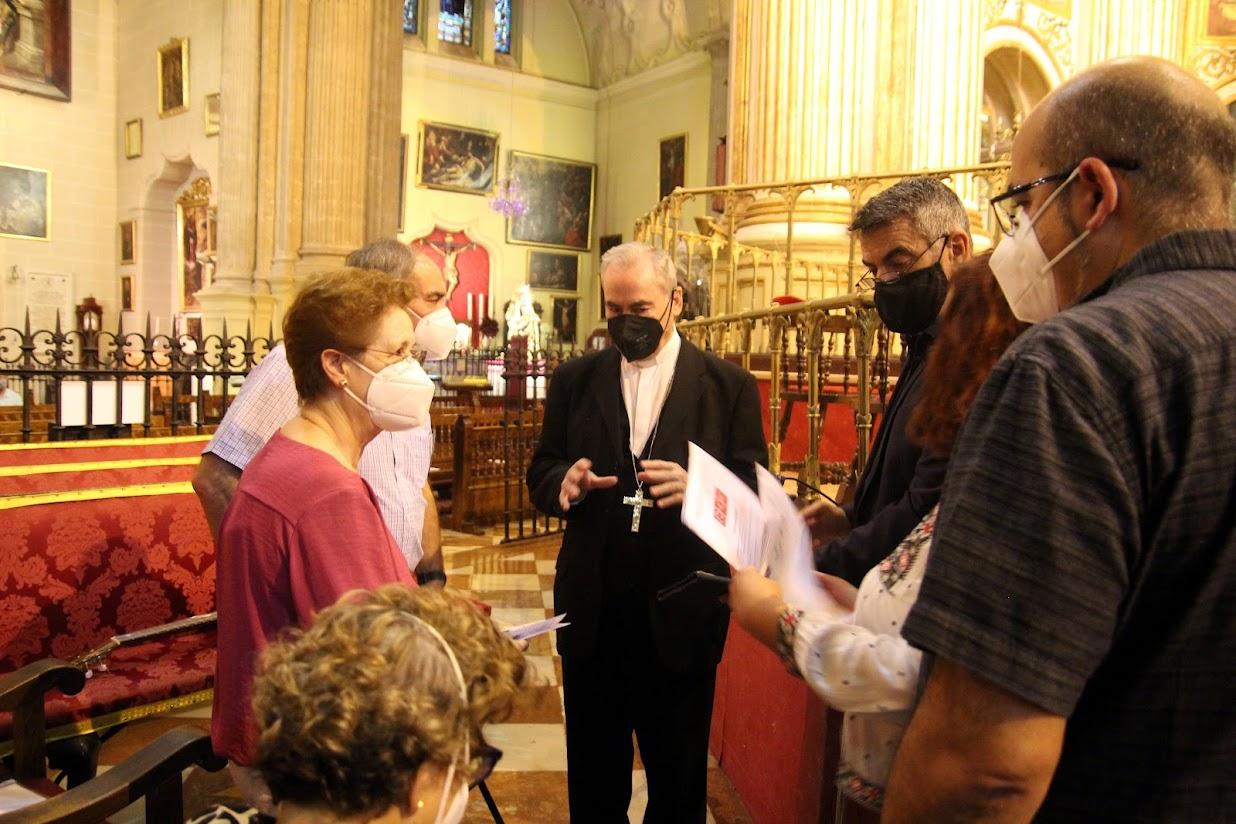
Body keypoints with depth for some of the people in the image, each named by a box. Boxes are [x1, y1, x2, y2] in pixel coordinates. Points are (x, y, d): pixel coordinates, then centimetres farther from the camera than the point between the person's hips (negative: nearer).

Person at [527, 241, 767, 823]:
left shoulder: (729, 385, -2)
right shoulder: (574, 380, 4)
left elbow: (755, 488, -4)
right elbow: (541, 474, 6)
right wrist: (564, 484, -17)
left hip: (682, 613, -2)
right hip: (592, 610, 2)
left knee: (678, 776, 16)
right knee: (593, 772, 18)